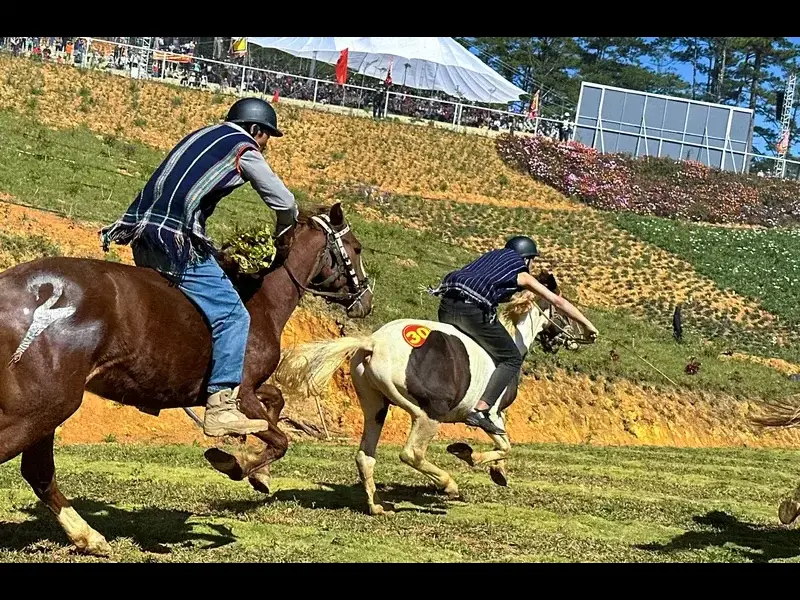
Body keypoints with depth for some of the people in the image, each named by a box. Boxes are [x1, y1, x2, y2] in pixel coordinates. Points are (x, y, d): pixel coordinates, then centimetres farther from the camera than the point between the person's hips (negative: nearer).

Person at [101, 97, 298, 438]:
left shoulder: (202, 135, 25)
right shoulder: (244, 149, 4)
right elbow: (284, 203, 9)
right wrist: (283, 232, 29)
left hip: (144, 237, 9)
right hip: (176, 243, -9)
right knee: (232, 316, -8)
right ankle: (221, 406, -14)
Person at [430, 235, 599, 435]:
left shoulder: (492, 254, 32)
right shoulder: (522, 275, 17)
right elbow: (558, 301, 19)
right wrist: (588, 325, 26)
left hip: (447, 304, 6)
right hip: (474, 310, -6)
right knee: (512, 360, 6)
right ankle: (480, 411, -9)